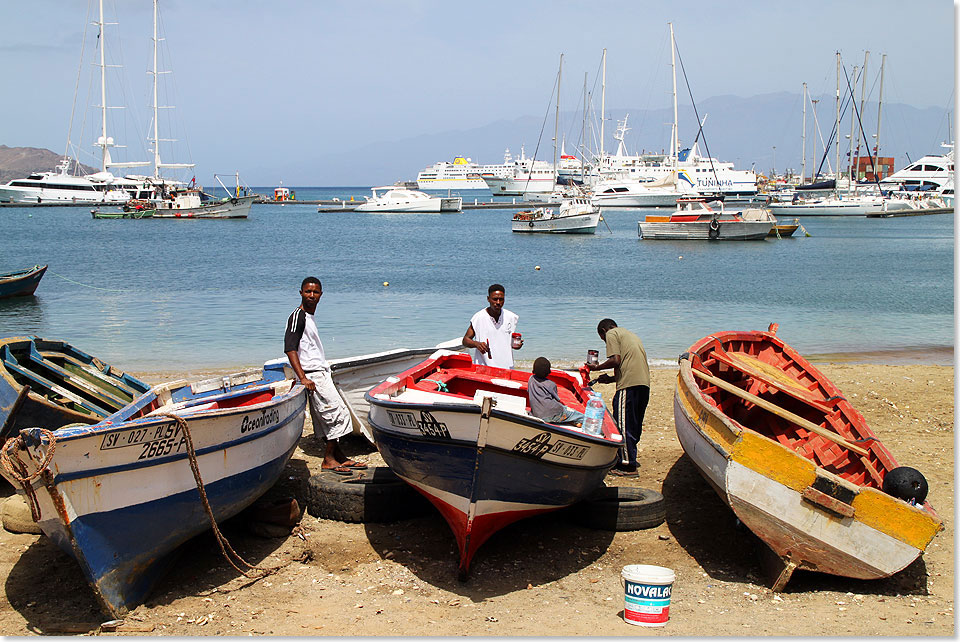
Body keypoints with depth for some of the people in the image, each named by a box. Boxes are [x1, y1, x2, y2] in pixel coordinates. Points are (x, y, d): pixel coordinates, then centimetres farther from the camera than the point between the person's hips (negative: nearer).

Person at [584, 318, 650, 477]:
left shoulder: (611, 334, 4)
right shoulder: (630, 335, 30)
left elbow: (615, 360, -10)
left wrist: (597, 367, 5)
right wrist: (611, 379, 26)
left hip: (629, 386, -9)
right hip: (644, 383, 9)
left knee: (623, 425, -4)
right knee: (634, 425, 16)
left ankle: (628, 466, -4)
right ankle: (630, 459, 21)